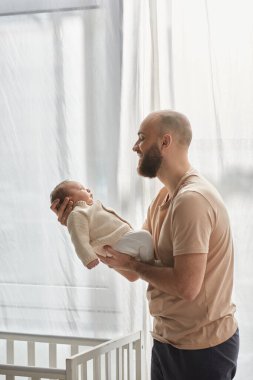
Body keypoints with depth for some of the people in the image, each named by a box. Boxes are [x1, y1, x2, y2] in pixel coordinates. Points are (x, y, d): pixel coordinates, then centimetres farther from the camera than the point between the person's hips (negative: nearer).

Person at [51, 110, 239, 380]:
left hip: (201, 349, -9)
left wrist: (133, 264, -14)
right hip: (167, 339, 9)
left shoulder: (191, 199, -21)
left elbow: (187, 286, -27)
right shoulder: (164, 198, 9)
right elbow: (134, 272, 7)